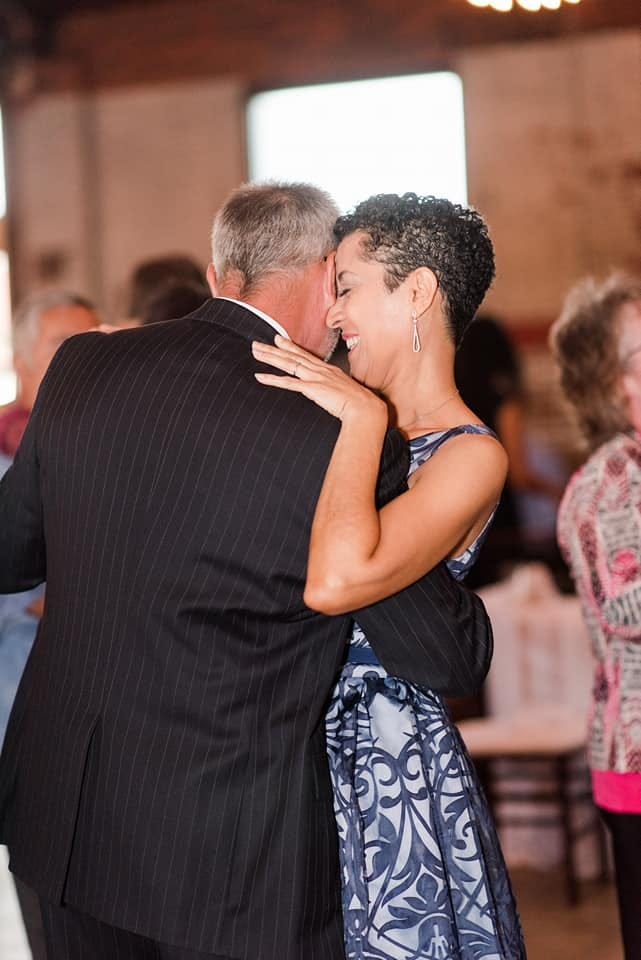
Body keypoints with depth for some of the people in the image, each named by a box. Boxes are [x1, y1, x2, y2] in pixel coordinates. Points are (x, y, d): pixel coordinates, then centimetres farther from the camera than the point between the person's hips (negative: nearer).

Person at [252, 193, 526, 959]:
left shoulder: (471, 456, -15)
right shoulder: (353, 431, 9)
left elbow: (334, 583, -30)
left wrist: (364, 418, -22)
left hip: (389, 770, -7)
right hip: (305, 755, 7)